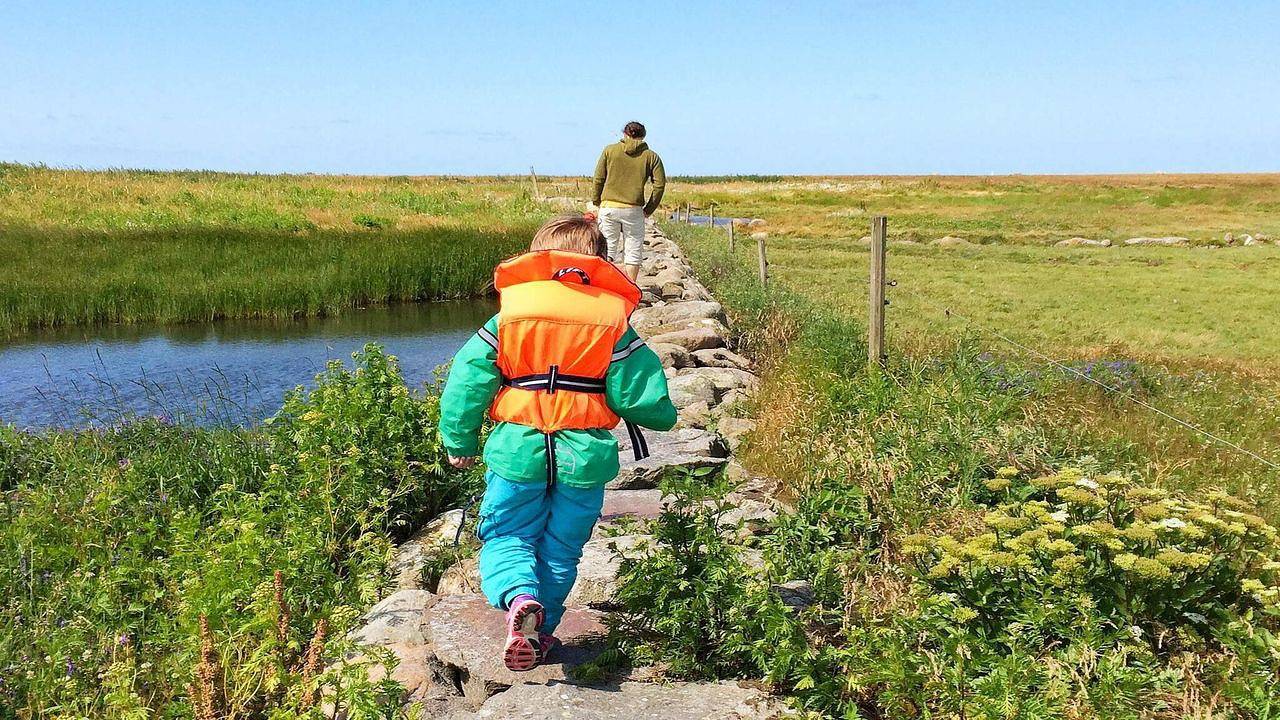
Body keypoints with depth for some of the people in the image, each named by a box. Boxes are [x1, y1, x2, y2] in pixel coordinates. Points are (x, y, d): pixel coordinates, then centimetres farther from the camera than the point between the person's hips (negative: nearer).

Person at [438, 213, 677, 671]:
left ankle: (519, 597, -15)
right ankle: (540, 633, 24)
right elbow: (642, 396, -3)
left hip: (518, 450, 0)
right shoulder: (613, 322, 0)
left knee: (505, 538, 14)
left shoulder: (508, 315, 1)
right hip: (585, 457, 1)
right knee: (561, 550, 18)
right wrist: (663, 415, 20)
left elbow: (467, 380, 0)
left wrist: (459, 443, 13)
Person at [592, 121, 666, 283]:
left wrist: (596, 202, 14)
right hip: (633, 210, -1)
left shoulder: (610, 150, 6)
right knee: (633, 251, 6)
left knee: (608, 249, 8)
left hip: (609, 207, 1)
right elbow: (660, 184, -1)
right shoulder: (651, 156, 6)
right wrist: (649, 209, 6)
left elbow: (598, 179, 3)